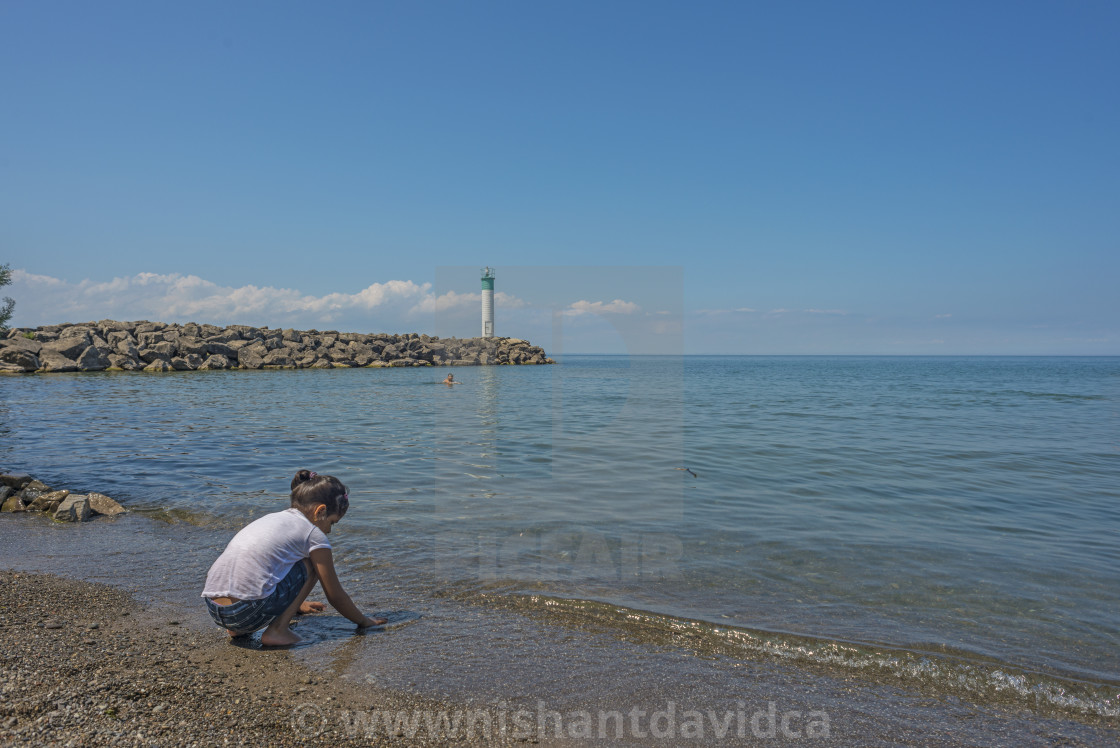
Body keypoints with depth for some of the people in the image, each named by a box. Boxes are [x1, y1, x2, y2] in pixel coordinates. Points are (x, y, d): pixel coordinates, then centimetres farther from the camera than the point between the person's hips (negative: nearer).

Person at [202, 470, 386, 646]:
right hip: (249, 612, -8)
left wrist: (296, 605, 57)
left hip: (213, 610, 8)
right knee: (310, 566, 8)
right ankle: (277, 630, 1)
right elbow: (335, 596, 9)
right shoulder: (314, 534, 2)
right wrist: (364, 621, 26)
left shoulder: (271, 518, 23)